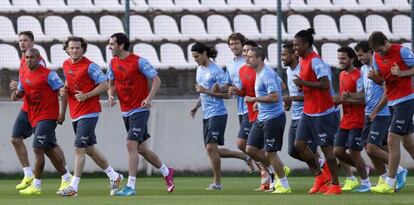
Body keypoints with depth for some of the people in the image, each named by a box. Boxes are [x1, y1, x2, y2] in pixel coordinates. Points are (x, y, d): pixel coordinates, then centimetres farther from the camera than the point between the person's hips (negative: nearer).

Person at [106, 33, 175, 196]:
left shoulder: (139, 61, -13)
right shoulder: (113, 63, 7)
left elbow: (156, 80, -9)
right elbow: (112, 85, 17)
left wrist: (149, 98, -23)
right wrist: (111, 95, -5)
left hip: (139, 110, -7)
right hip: (125, 112, 7)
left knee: (131, 145, -17)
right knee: (140, 148, 14)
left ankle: (131, 186, -18)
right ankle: (166, 171, 34)